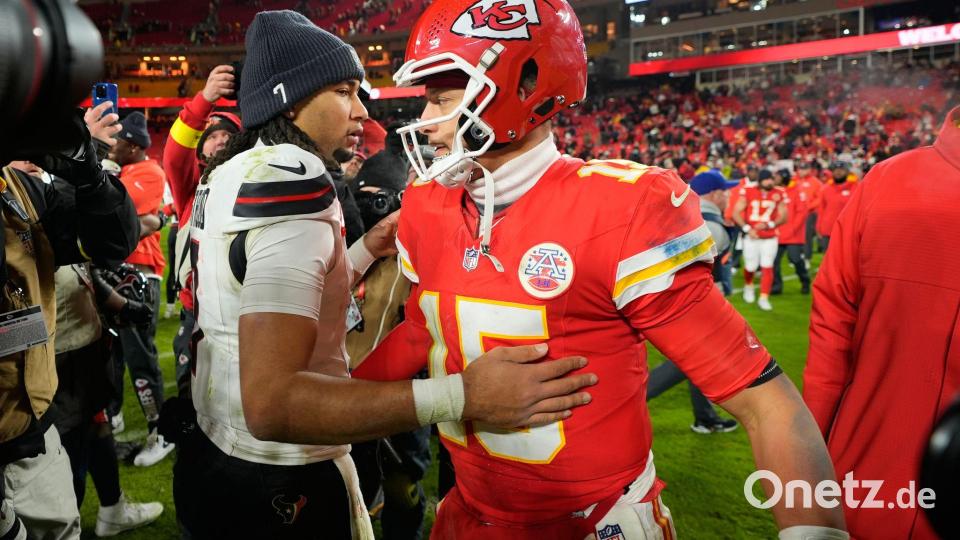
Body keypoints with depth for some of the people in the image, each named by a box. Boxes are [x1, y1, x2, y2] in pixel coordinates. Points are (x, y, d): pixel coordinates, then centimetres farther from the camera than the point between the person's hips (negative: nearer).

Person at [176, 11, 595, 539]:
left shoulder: (229, 176, 5)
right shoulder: (289, 180, -25)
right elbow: (271, 404, -34)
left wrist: (363, 252, 5)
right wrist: (461, 396, -40)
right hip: (279, 491, -9)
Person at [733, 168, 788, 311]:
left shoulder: (779, 194, 0)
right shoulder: (748, 192, -7)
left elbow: (783, 217, 3)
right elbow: (736, 213, -5)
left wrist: (769, 224, -14)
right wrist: (747, 228, -14)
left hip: (770, 238, 1)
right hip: (751, 237, -1)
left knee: (767, 267, -3)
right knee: (751, 266, 5)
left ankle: (764, 298, 6)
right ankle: (748, 286, 38)